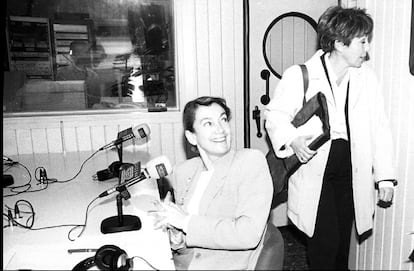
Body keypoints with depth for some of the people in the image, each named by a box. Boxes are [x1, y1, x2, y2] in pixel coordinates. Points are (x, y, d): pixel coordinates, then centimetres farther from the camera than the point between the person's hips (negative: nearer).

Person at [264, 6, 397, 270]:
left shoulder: (367, 76, 2)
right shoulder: (299, 75, -10)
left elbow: (380, 127, 3)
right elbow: (276, 113, -4)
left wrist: (386, 176, -2)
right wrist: (292, 140, -25)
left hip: (351, 167, 4)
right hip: (314, 165, -4)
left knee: (343, 236, 14)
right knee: (325, 239, -5)